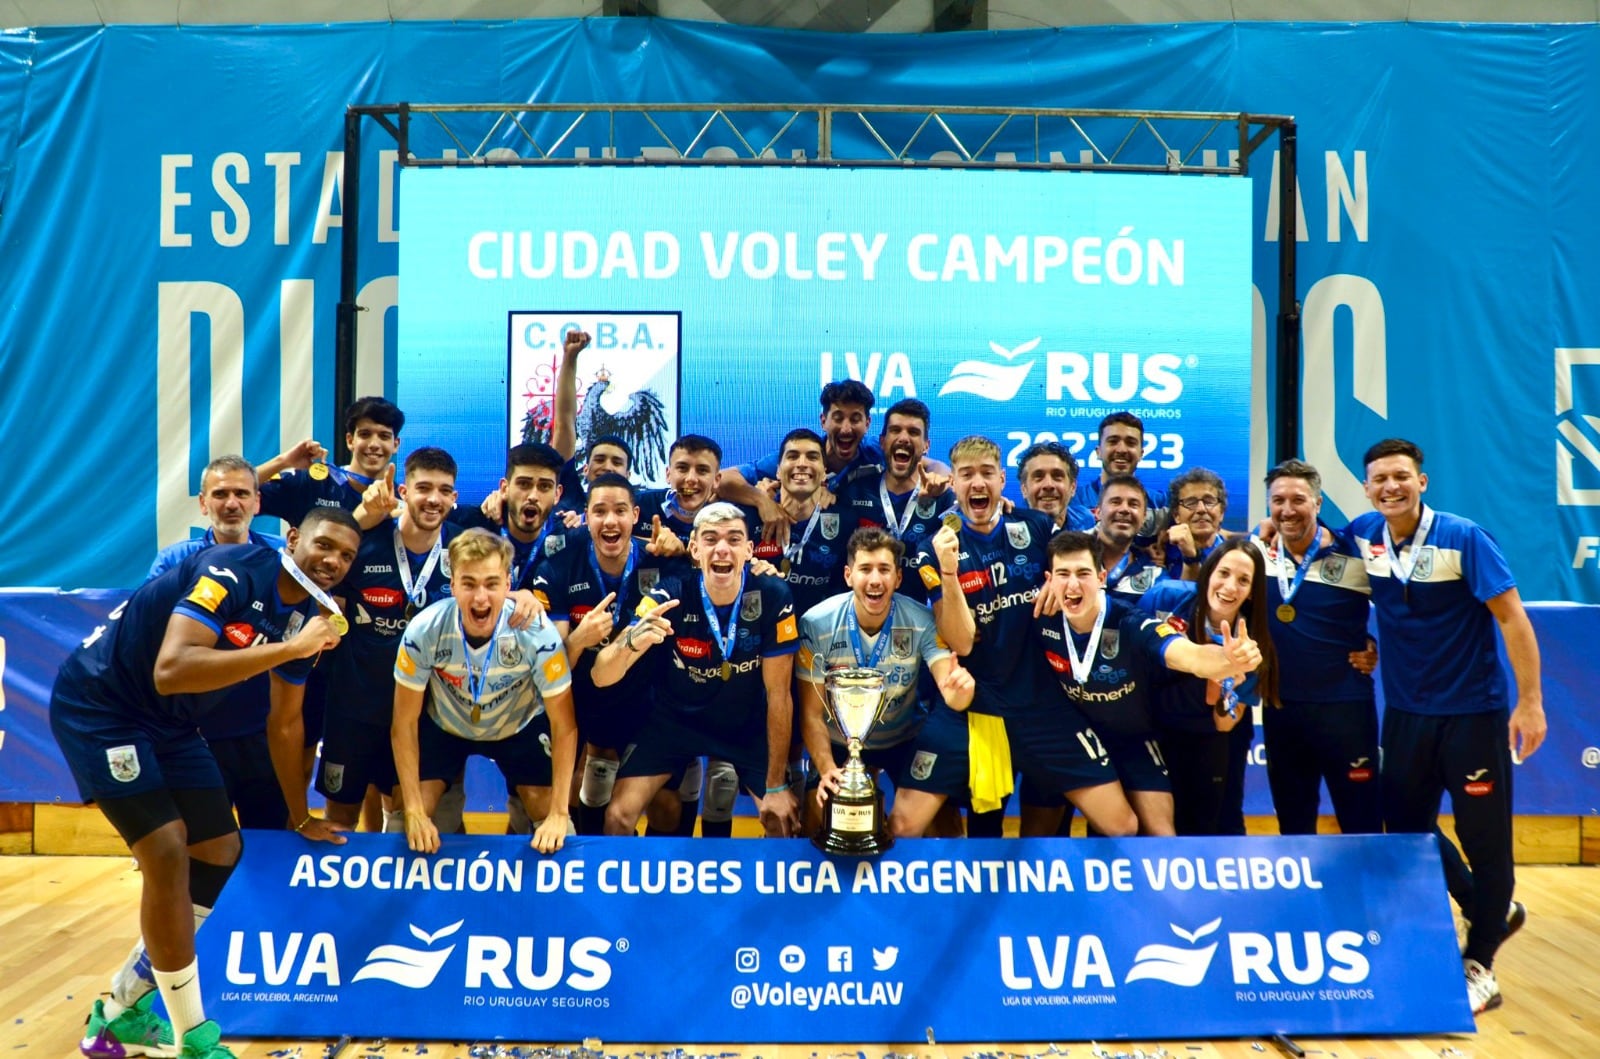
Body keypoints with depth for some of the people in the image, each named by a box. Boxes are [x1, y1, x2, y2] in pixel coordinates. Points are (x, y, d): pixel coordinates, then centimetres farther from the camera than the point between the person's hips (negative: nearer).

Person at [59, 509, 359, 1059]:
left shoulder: (306, 615, 0)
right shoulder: (233, 570, -25)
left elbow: (285, 721, 12)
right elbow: (171, 672, -39)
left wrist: (299, 815, 17)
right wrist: (289, 648, -37)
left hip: (167, 723, 9)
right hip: (99, 706, -9)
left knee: (221, 853, 7)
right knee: (167, 854, -17)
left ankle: (121, 1013, 24)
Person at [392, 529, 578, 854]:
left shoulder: (538, 634, -35)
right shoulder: (423, 632, -32)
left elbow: (564, 726, -23)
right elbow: (404, 724, -19)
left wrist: (559, 814, -24)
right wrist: (414, 812, -22)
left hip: (520, 726, 0)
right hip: (444, 724, 1)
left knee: (549, 818, -8)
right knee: (411, 825, -10)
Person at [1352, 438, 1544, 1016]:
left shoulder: (1463, 537, -14)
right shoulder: (1363, 535, -3)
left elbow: (1511, 617, -14)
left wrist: (1530, 701, -18)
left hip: (1473, 710, -5)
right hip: (1405, 712, 5)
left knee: (1484, 838, 2)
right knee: (1405, 831, 12)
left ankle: (1479, 966, 19)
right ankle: (1490, 912, 35)